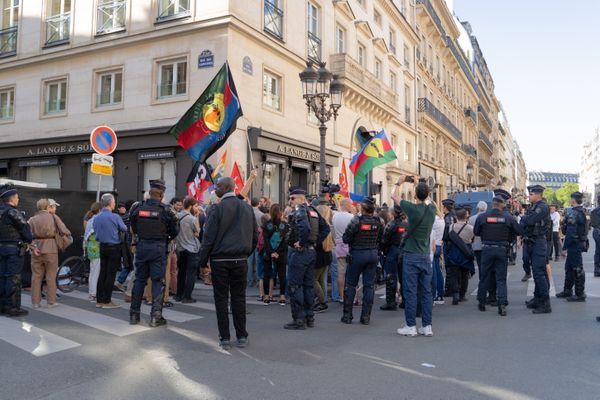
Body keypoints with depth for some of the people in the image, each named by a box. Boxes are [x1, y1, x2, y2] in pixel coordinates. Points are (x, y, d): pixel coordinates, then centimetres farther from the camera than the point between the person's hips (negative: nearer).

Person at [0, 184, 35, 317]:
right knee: (13, 279, -4)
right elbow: (25, 228, -9)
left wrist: (30, 246, 14)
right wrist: (30, 243, 10)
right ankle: (13, 308, 0)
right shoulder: (12, 212, -16)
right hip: (14, 249, -9)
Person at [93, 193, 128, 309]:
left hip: (102, 247, 7)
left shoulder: (96, 217, 5)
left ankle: (99, 301, 15)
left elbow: (95, 231, 15)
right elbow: (124, 229, -8)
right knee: (111, 274, -2)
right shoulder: (115, 217, -15)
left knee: (102, 273, 11)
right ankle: (107, 301, 2)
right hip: (114, 247, -7)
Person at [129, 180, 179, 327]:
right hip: (159, 248, -3)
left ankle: (134, 314, 20)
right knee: (158, 281, 3)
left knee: (139, 279, 13)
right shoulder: (166, 210, -10)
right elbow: (175, 231, -3)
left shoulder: (138, 208, -1)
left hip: (142, 246, 3)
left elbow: (133, 228, 9)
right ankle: (155, 316, 2)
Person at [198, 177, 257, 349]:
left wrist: (203, 260, -2)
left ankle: (225, 338, 8)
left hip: (220, 260, -4)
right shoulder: (247, 208, 7)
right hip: (240, 260, 4)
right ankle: (242, 337, 14)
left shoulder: (217, 208, -8)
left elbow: (209, 237, -9)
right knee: (239, 297, 10)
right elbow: (255, 235, 11)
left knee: (221, 298, 4)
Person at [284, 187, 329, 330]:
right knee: (308, 285, 15)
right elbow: (325, 228, 14)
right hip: (311, 252, 9)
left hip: (298, 252, -9)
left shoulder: (299, 210, -13)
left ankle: (299, 320, 0)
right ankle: (309, 317, 21)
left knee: (294, 286, -2)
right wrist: (316, 242, 10)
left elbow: (305, 227, -32)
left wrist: (301, 242, -20)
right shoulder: (313, 211, 13)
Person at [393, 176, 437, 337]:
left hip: (411, 256, -5)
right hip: (426, 256, 5)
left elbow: (394, 196, 2)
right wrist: (418, 184, 34)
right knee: (426, 291, 8)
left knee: (410, 292, 0)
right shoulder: (432, 209, 0)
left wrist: (399, 182, 19)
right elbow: (428, 199, 25)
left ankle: (411, 326, 4)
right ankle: (427, 326, 12)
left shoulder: (413, 208, -14)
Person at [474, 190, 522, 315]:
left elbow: (476, 232, 3)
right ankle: (502, 304, -4)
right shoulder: (508, 217, -7)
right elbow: (519, 232, -1)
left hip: (487, 249, 1)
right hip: (502, 250, 0)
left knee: (484, 277, 14)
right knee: (501, 278, 7)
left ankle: (481, 302, 23)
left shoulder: (482, 216, -6)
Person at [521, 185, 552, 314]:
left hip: (538, 243, -9)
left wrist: (524, 218, -7)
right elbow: (523, 223, 12)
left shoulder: (543, 207, -14)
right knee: (536, 272, 15)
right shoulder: (531, 207, 13)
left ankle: (545, 304, -6)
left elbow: (530, 220, -25)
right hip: (530, 242, 9)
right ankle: (537, 298, 25)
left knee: (539, 273, -10)